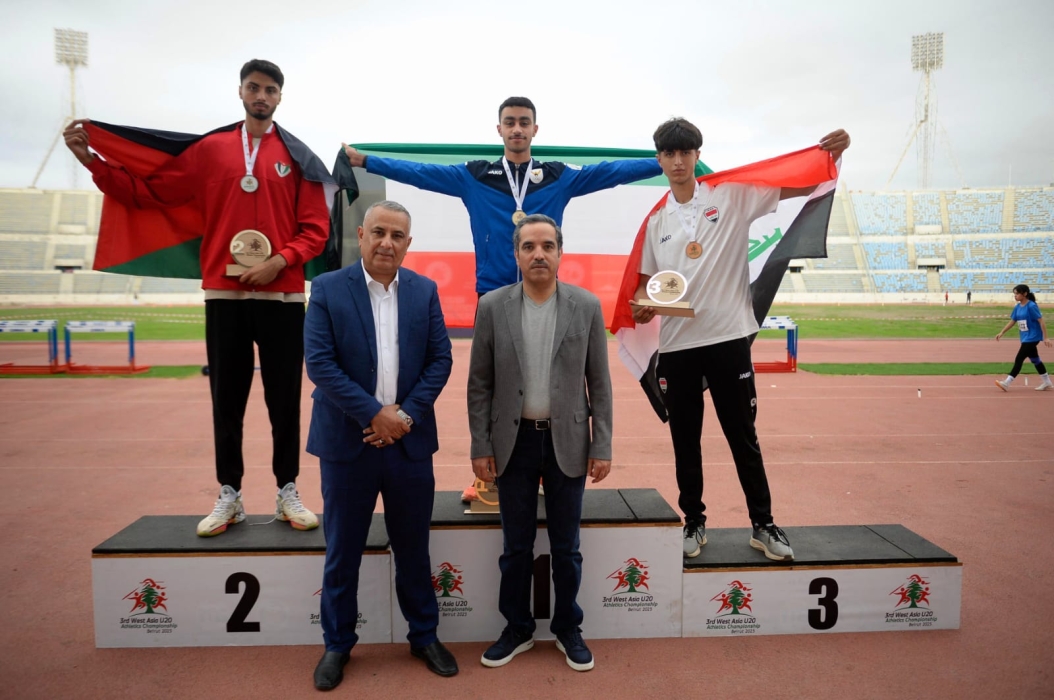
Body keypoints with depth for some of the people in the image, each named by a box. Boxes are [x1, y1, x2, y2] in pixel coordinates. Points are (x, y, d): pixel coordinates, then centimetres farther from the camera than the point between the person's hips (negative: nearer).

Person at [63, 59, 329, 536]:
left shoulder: (297, 156, 4)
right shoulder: (210, 149, 8)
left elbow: (316, 229, 0)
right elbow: (148, 194, 9)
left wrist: (279, 262, -14)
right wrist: (90, 160, 2)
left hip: (282, 297, -1)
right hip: (224, 295, 2)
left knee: (284, 400, 5)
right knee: (226, 401, 7)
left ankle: (287, 494, 16)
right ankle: (229, 497, 19)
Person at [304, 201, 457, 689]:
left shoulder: (424, 290, 4)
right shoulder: (327, 289, -3)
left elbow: (440, 359, 1)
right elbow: (319, 363, -11)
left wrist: (407, 413, -11)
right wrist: (374, 414, -16)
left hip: (410, 439, 2)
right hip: (348, 441, -2)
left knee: (413, 547, 14)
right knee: (342, 551, 11)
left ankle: (424, 636, 32)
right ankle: (337, 644, 30)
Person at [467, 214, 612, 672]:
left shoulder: (587, 306, -3)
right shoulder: (493, 306, -3)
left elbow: (599, 383, -1)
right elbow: (479, 384, -1)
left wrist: (602, 447, -4)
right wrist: (480, 447, -4)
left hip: (568, 442, 0)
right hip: (514, 442, 0)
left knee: (565, 546, 12)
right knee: (516, 546, 12)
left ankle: (568, 629, 31)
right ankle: (517, 629, 31)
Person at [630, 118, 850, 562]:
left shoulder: (731, 196, 1)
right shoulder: (656, 220, 11)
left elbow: (802, 186, -2)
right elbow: (647, 281, 16)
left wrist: (832, 156, -20)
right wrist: (643, 305, -6)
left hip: (727, 338, -3)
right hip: (675, 345, 3)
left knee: (743, 438, 6)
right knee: (685, 441, 11)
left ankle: (763, 525, 21)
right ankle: (694, 522, 26)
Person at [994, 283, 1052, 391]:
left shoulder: (1031, 306, -17)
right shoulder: (1018, 307, 6)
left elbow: (1041, 321, -17)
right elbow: (1012, 321, 12)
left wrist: (1045, 337, -19)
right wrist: (1001, 333, 6)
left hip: (1032, 338, -9)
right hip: (1025, 338, 9)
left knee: (1019, 359, -10)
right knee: (1035, 360, 16)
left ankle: (1006, 383, -9)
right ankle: (1047, 383, 27)